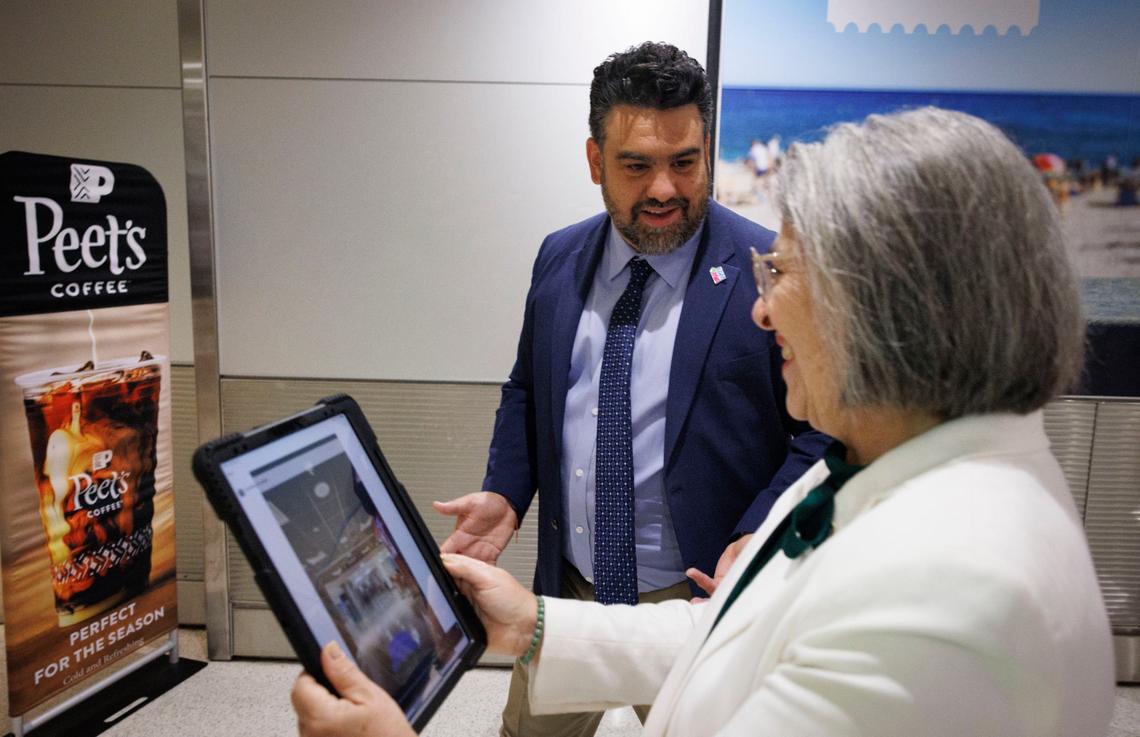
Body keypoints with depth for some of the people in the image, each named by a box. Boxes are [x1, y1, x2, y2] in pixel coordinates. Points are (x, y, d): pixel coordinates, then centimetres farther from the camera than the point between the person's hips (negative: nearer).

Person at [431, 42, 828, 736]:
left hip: (697, 598, -4)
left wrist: (758, 540, -21)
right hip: (565, 585, 5)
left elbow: (823, 430, -10)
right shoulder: (559, 257, 1)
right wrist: (505, 494, -4)